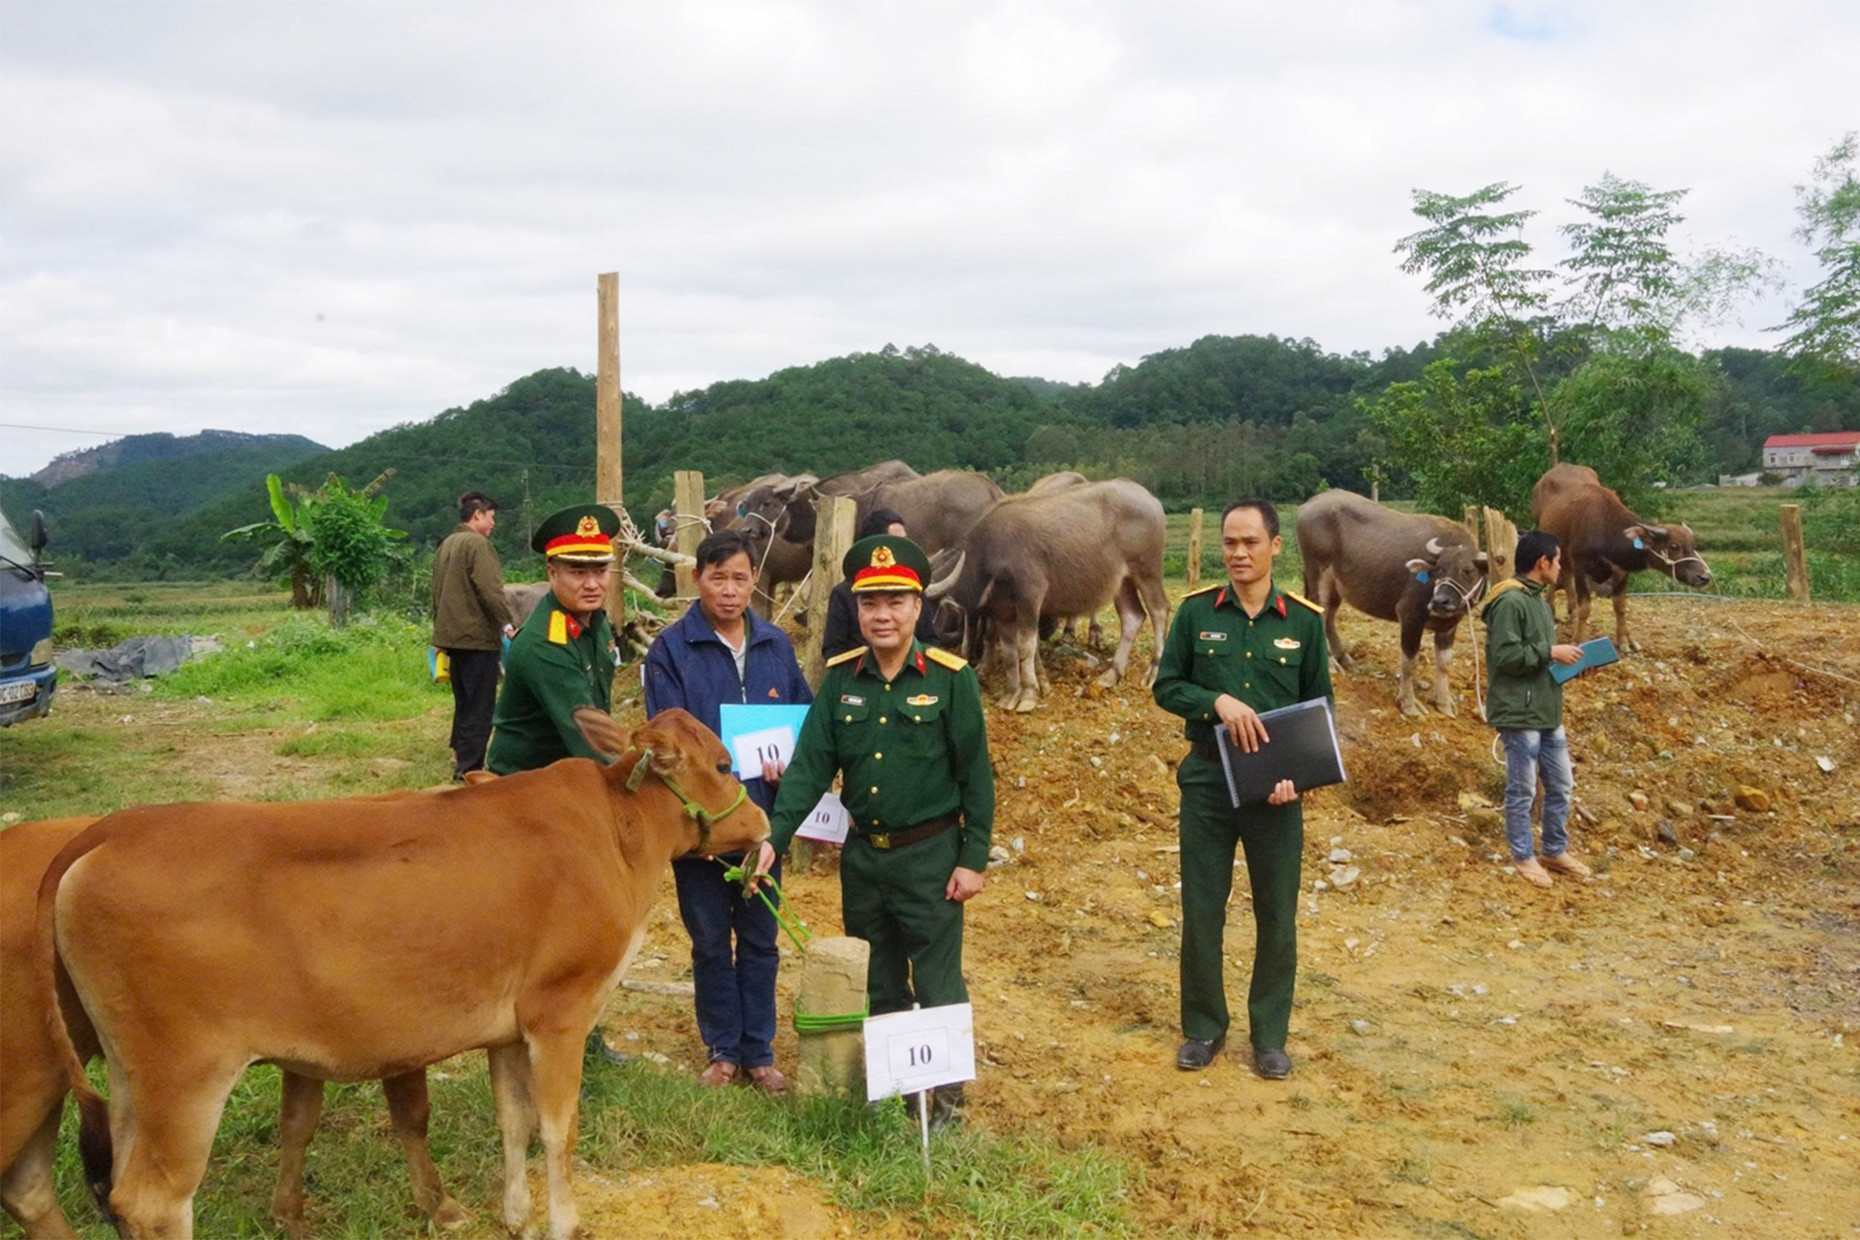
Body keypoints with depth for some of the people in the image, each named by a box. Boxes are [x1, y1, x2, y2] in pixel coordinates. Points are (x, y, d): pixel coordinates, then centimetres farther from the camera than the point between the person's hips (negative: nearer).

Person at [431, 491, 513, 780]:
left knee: (464, 702, 19)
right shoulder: (477, 544, -12)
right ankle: (469, 768, -6)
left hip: (451, 635, 9)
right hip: (478, 636, -9)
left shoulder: (446, 545, 16)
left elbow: (437, 593, 22)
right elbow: (490, 590, -21)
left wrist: (441, 630, 27)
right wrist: (507, 625, -15)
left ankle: (460, 757, 25)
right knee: (479, 707, -5)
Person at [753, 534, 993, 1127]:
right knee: (877, 985, 16)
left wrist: (974, 858, -10)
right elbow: (811, 764, -3)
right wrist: (774, 836, -14)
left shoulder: (951, 678, -11)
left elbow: (975, 774, -8)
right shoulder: (840, 678, 0)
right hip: (861, 856, 4)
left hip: (930, 855, -4)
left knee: (937, 986, 4)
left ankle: (947, 1097, 20)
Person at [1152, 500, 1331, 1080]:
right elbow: (1166, 686, 2)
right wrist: (1218, 701, -17)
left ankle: (1270, 1036, 23)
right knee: (1200, 909, 8)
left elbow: (1318, 707, 4)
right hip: (1207, 777, 0)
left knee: (1277, 915, 8)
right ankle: (1204, 1028, 24)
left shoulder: (1304, 620, -1)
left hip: (1277, 785, 0)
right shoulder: (1196, 611, -2)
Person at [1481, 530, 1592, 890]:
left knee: (1561, 785, 16)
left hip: (1547, 713, 9)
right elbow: (1506, 656, -23)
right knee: (1522, 791, 3)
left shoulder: (1538, 599, 14)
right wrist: (1551, 653, -17)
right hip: (1519, 715, -9)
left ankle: (1556, 851, 30)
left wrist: (1565, 659, 5)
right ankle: (1523, 857, 17)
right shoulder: (1510, 602, -17)